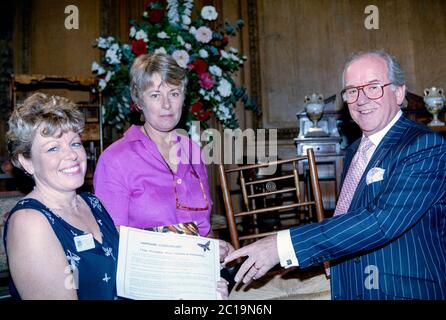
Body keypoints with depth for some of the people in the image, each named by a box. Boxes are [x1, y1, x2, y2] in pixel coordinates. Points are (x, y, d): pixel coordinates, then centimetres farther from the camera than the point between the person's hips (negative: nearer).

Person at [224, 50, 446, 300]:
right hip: (348, 289, 6)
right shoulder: (355, 151, 11)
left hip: (406, 291, -6)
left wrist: (283, 246, -29)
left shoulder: (426, 146, -13)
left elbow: (382, 221, -25)